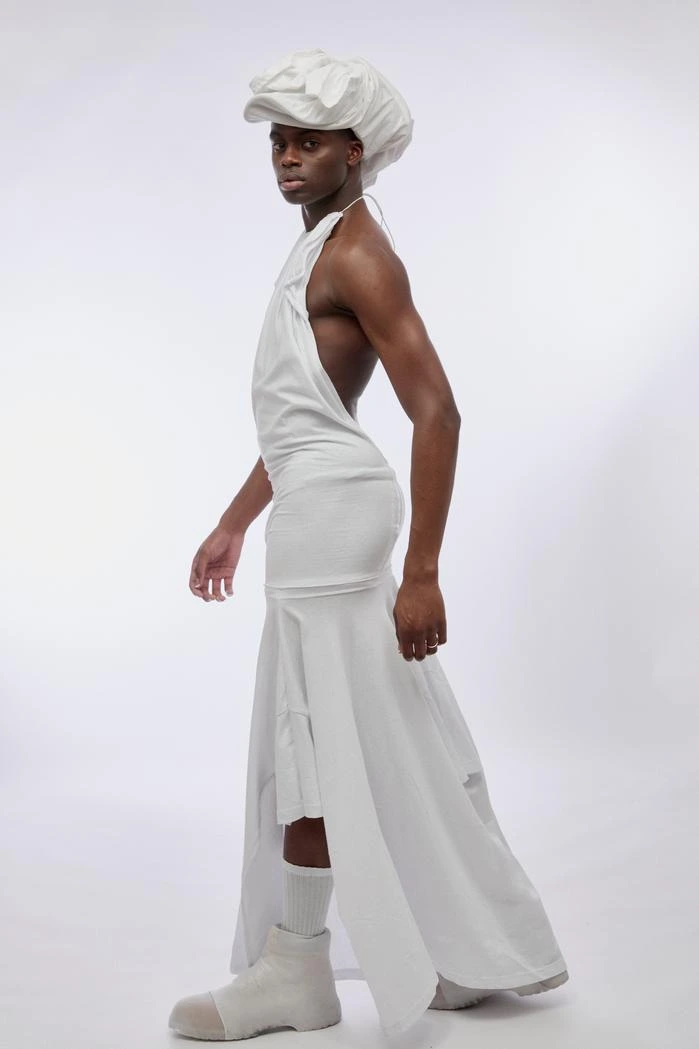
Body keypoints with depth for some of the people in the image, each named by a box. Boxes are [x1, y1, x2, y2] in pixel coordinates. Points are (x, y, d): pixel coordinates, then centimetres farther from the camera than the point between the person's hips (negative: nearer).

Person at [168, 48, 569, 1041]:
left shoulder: (358, 255, -11)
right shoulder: (319, 251, 18)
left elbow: (437, 412, -20)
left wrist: (422, 573, -23)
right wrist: (233, 526, 24)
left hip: (333, 511, -10)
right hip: (312, 512, 10)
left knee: (319, 729, -2)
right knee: (373, 728, 14)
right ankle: (485, 948, 26)